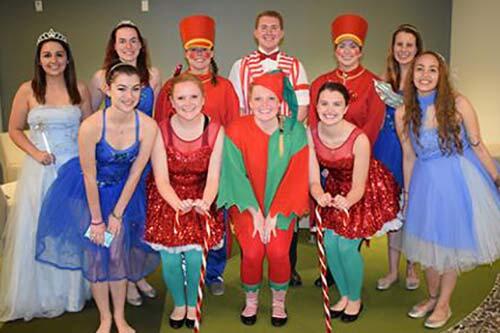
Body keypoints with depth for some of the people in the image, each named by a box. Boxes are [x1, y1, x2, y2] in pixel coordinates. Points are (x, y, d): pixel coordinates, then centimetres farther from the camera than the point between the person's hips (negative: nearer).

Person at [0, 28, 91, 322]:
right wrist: (35, 152, -10)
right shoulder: (28, 91, -3)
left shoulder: (80, 90, 1)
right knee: (39, 230, 6)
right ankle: (39, 296, 24)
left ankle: (74, 291, 29)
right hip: (41, 170, -1)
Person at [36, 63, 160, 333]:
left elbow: (135, 173, -11)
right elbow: (90, 177, -19)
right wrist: (97, 220, -10)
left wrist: (117, 214, -6)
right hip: (88, 192, -2)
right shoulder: (91, 126, -29)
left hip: (123, 192, 2)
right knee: (95, 255, 3)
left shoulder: (148, 126, -21)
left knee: (118, 254, 4)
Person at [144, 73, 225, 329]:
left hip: (201, 199, 0)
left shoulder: (215, 131, -9)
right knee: (170, 258, -10)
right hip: (168, 199, 0)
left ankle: (193, 304, 18)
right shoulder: (161, 131, -11)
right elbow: (161, 179, -13)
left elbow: (213, 177, -11)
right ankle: (179, 304, 21)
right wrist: (179, 204, -32)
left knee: (195, 255, -13)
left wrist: (204, 203, -32)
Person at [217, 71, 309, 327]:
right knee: (252, 250, -20)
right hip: (246, 204, 0)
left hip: (282, 205, 1)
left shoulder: (295, 131, -8)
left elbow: (296, 177, -8)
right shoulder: (236, 130, -10)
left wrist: (274, 215, -14)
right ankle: (251, 299, 12)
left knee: (278, 250, -19)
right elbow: (236, 175, -8)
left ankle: (279, 301, 12)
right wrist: (256, 213, -15)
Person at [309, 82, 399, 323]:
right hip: (336, 188, 4)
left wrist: (346, 202, -47)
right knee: (329, 244, -2)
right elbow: (314, 180, -17)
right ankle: (344, 295, 25)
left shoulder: (359, 139, -31)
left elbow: (358, 186, -26)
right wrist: (320, 196, -40)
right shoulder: (311, 136, -19)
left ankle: (356, 299, 19)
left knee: (347, 246, -10)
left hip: (367, 190, -4)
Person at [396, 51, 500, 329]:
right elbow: (409, 157, 5)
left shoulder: (458, 103, -12)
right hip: (426, 182, 2)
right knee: (427, 242, 12)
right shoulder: (403, 112, -5)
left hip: (460, 180, -2)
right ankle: (432, 297, 37)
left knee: (451, 242, 9)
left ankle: (444, 304, 28)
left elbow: (477, 145, -4)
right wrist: (407, 194, 11)